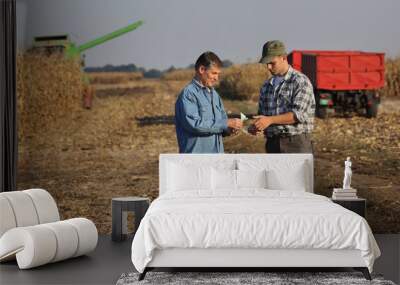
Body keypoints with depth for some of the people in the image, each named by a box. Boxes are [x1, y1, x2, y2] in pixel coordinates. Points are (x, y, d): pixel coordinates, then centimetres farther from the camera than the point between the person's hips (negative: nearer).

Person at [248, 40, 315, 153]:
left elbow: (299, 114, -15)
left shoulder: (301, 81, -5)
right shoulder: (266, 86, 15)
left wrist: (270, 120, -24)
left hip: (296, 144, -6)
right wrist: (255, 126, -2)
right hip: (273, 144, 6)